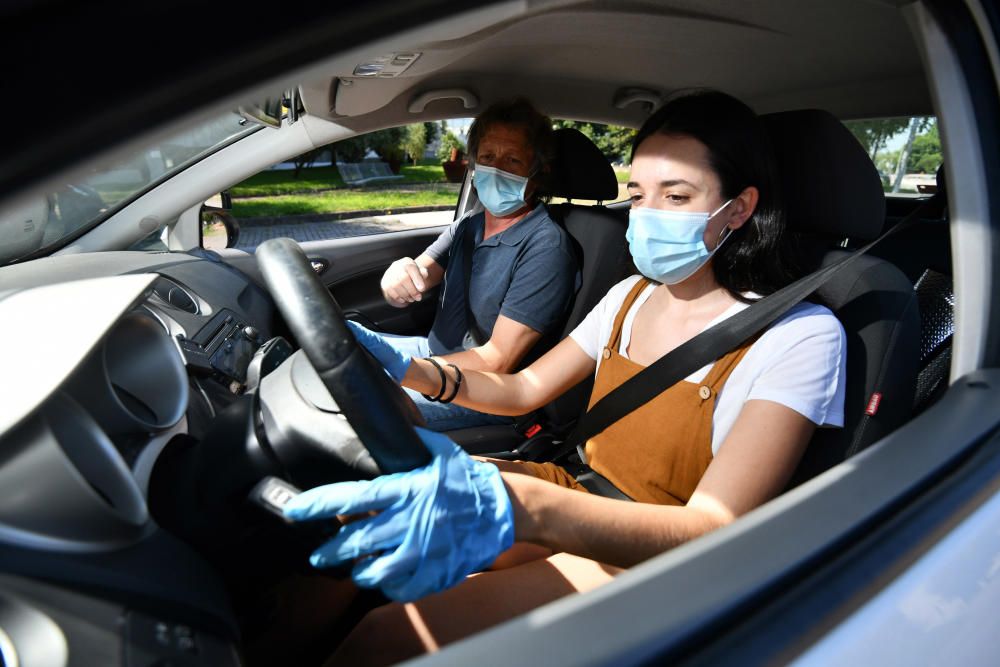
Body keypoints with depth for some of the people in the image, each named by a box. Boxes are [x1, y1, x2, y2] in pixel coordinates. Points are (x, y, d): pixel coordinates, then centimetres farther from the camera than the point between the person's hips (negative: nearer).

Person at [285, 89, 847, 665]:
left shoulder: (800, 336, -16)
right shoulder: (632, 297, 4)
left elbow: (713, 529, -28)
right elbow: (526, 389, 9)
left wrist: (516, 509, -45)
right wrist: (413, 371, -8)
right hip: (580, 498, 6)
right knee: (371, 505, -8)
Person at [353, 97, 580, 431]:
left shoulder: (545, 247, -21)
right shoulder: (468, 226, 5)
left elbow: (497, 360, -24)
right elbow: (405, 289, -3)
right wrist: (396, 276, -28)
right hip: (435, 351, 8)